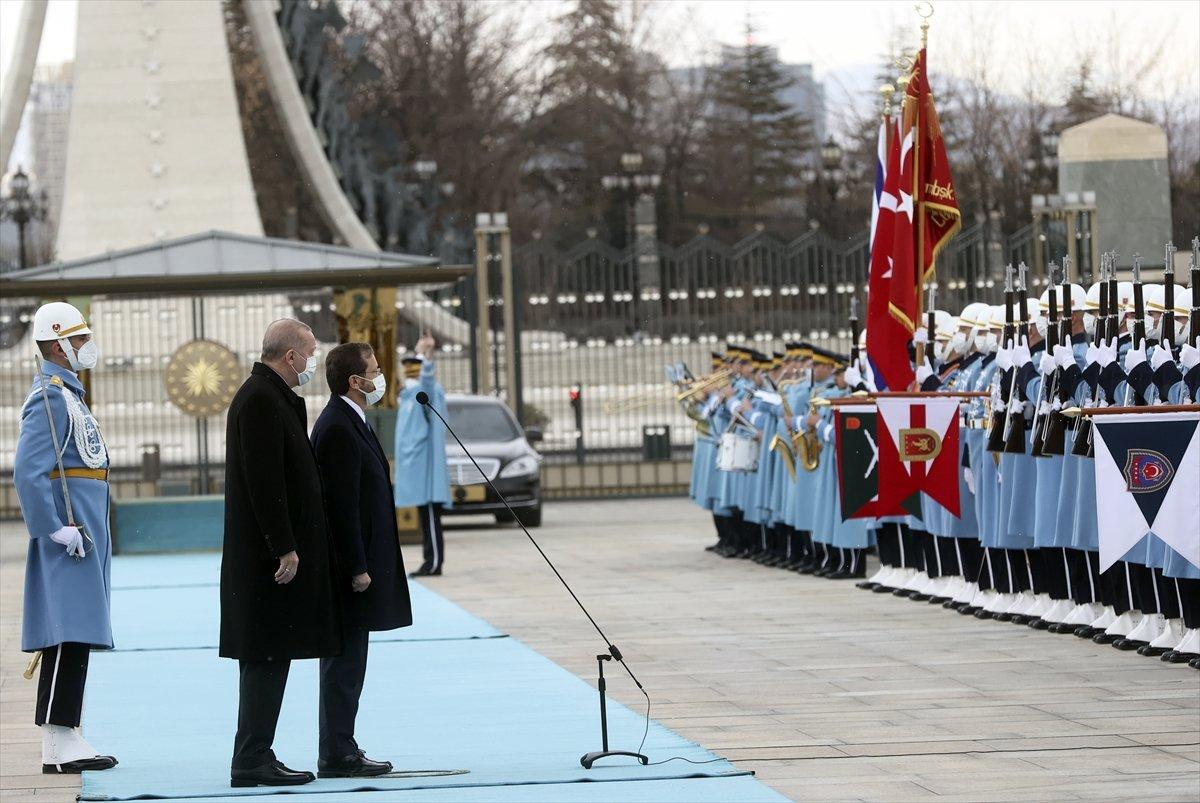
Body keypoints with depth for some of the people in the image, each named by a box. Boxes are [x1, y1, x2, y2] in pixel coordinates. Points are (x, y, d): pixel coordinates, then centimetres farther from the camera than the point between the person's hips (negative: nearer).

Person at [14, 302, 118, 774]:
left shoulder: (68, 394, 19)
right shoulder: (50, 398, -13)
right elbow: (27, 473, -21)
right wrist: (57, 530, -21)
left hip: (86, 538, 10)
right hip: (68, 543, -10)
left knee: (77, 638, 10)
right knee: (68, 636, -11)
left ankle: (67, 737, 13)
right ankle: (57, 747, -12)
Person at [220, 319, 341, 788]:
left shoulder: (271, 397, 17)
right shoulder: (261, 400, -16)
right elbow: (265, 481, -21)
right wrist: (284, 549, -21)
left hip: (274, 553, 10)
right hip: (268, 555, -10)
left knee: (267, 661, 11)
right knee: (267, 659, -8)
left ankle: (254, 758, 15)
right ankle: (252, 762, -6)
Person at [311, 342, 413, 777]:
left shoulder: (349, 423, 15)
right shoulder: (338, 429, -18)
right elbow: (342, 506, -21)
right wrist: (357, 569, -21)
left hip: (357, 564, 11)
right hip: (349, 566, -11)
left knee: (346, 663, 13)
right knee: (344, 663, -6)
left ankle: (340, 750, 18)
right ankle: (338, 756, -3)